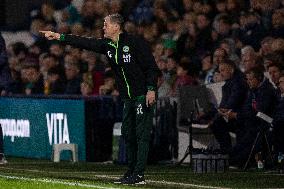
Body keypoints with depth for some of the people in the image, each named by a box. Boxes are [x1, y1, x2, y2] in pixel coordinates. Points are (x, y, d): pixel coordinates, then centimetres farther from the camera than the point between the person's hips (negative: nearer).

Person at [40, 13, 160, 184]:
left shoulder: (136, 43, -13)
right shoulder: (107, 45, 8)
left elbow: (152, 67, -14)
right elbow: (85, 43, 6)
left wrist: (151, 89, -21)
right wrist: (59, 37, 1)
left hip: (144, 95, -8)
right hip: (128, 98, 8)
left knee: (142, 134, -9)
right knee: (128, 133, 11)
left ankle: (139, 175, -12)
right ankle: (131, 172, 18)